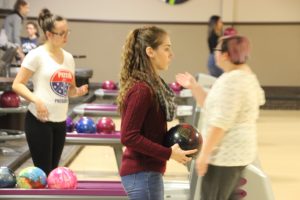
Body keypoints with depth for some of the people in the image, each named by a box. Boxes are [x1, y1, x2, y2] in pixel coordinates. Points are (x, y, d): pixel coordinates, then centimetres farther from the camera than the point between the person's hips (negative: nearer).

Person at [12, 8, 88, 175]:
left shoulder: (68, 57, 10)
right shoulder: (37, 55, -9)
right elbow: (17, 84, -10)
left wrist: (79, 91, -4)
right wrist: (36, 100, -24)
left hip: (60, 122, 7)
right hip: (39, 121, -6)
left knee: (53, 170, 11)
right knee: (43, 172, -5)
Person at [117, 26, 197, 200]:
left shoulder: (153, 84, 9)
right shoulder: (141, 90, -20)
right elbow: (129, 136, -22)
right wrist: (169, 153, -19)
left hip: (144, 172, 10)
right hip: (143, 174, -10)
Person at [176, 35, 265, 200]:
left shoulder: (231, 80, -20)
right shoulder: (244, 76, 14)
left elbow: (220, 122, -24)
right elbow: (211, 106, 18)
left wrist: (204, 154, -21)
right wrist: (193, 86, 11)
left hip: (225, 155, -11)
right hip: (236, 152, 11)